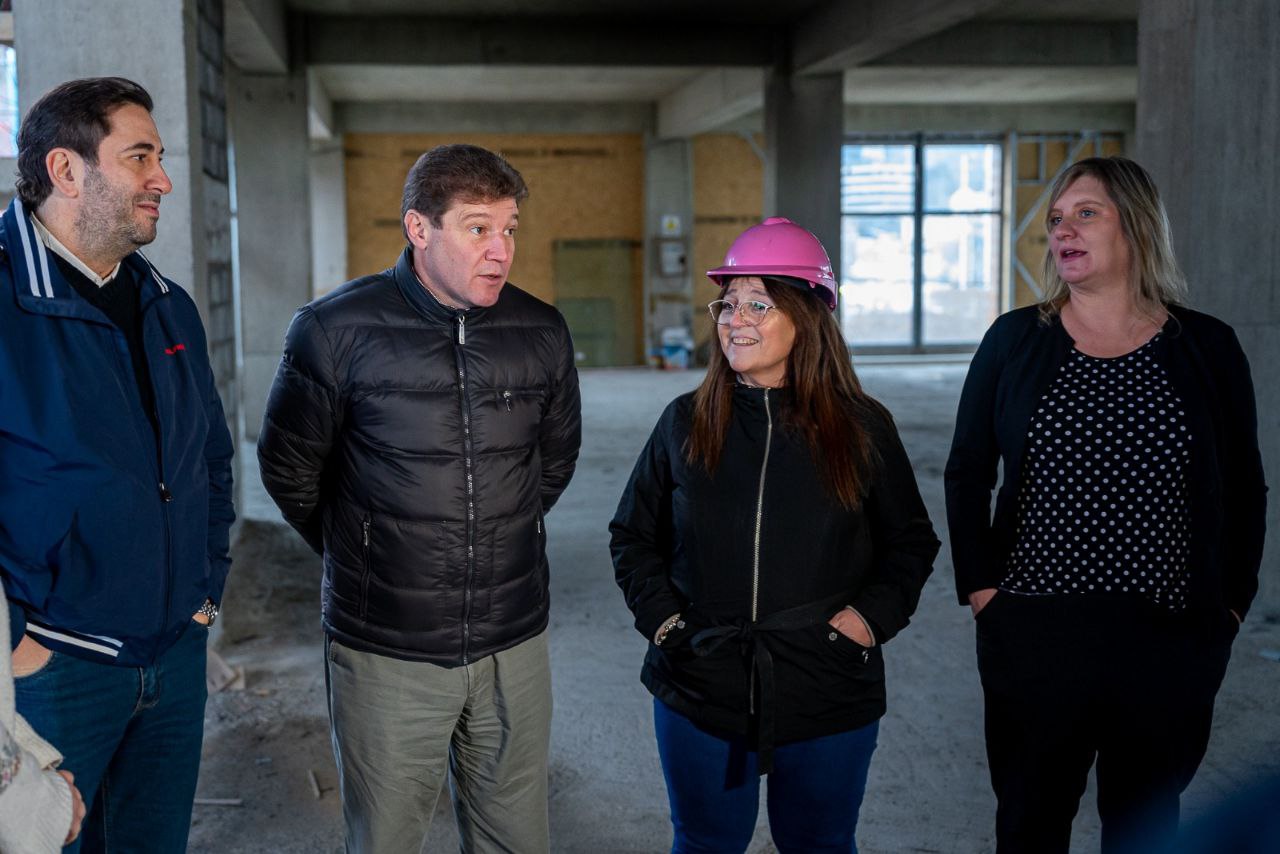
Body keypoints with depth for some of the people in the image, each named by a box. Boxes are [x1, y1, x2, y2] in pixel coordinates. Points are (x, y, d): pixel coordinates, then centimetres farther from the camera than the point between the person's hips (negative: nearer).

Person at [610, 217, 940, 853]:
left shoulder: (862, 427, -3)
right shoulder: (685, 423, 1)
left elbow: (911, 542, 7)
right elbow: (633, 534, 10)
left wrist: (874, 615, -8)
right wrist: (660, 616, -3)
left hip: (830, 703, -1)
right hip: (700, 693, 1)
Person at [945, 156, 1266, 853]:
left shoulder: (1208, 347, 0)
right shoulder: (1013, 340, 0)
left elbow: (1244, 489, 7)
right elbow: (967, 473, 5)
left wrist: (1230, 605, 1)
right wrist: (980, 587, -2)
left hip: (1172, 641, 0)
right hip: (1033, 635, 0)